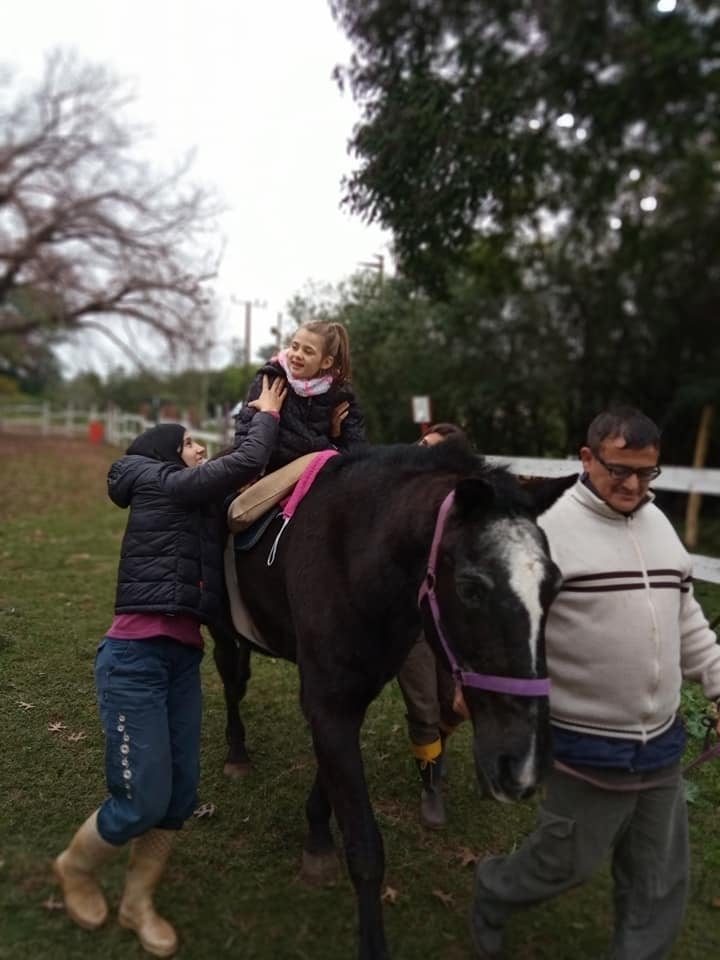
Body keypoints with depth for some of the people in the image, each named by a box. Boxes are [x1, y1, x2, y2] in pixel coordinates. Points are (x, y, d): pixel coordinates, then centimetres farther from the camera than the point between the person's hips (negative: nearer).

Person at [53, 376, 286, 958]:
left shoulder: (197, 505, 19)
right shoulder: (162, 484, -6)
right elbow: (248, 461, -11)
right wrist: (267, 416, 3)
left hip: (183, 657, 9)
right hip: (136, 657, -8)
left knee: (182, 796, 9)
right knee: (144, 802, -2)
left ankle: (138, 903, 31)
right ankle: (75, 868, 30)